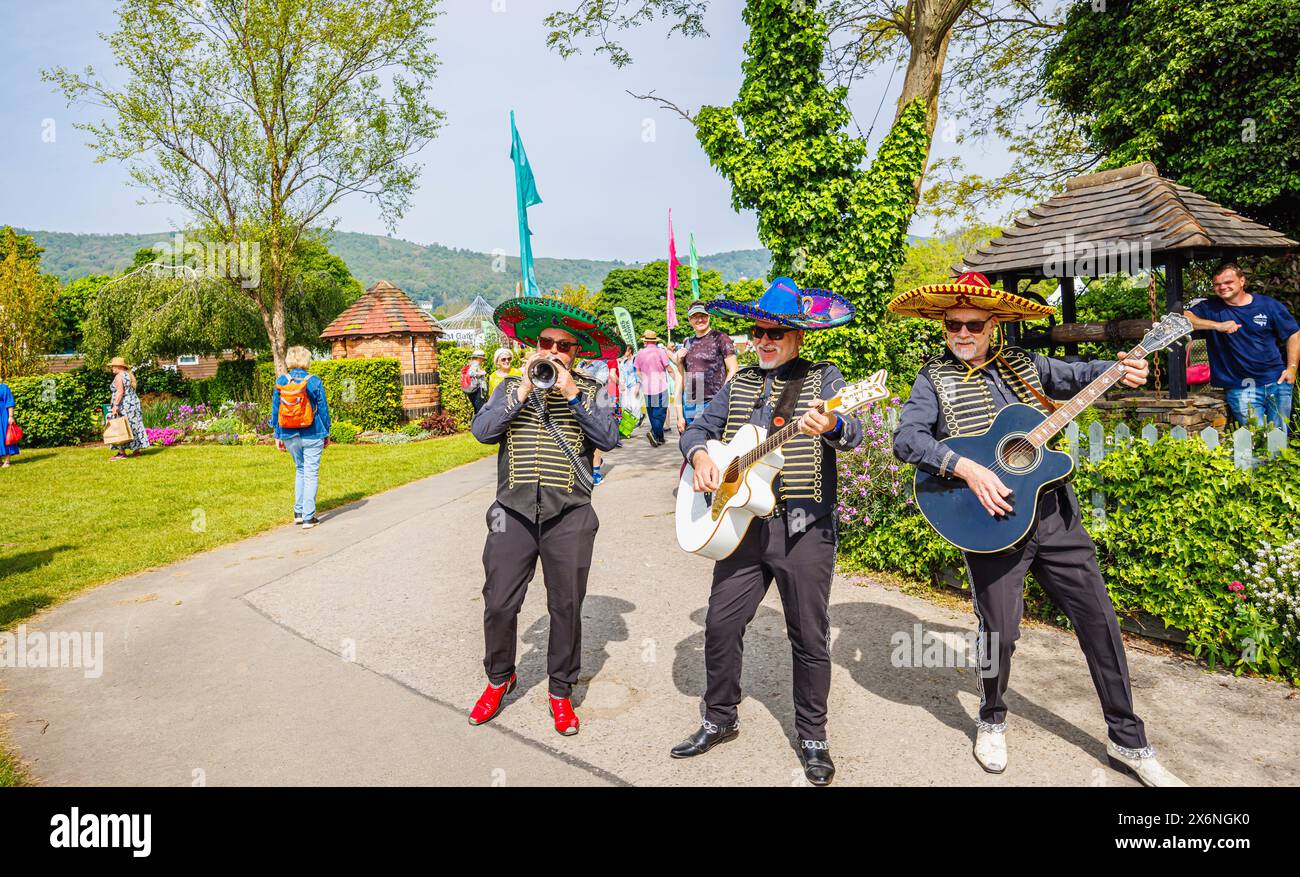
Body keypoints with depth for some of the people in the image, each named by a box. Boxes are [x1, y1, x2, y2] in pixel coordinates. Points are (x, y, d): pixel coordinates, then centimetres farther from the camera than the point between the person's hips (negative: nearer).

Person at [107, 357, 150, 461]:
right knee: (134, 427, 10)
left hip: (123, 405, -9)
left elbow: (120, 392, -20)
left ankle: (122, 453, -9)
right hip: (134, 403, 9)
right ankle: (137, 450, 12)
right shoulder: (130, 375, 15)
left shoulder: (119, 376, -11)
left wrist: (115, 405, -23)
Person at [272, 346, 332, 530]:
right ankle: (308, 518, 4)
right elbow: (323, 409, -3)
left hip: (289, 436, 4)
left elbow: (275, 410, 4)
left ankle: (298, 513, 22)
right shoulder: (314, 382, -9)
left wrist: (277, 435, 12)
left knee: (300, 470, 22)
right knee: (311, 473, 4)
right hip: (312, 435, -3)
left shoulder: (280, 381, -1)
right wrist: (326, 433, 7)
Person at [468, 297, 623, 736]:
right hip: (514, 513, 1)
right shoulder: (511, 387, 11)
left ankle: (561, 692, 26)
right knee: (498, 604, 5)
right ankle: (499, 679, 30)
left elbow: (608, 437, -9)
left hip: (570, 517, -1)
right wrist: (521, 392, -11)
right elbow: (482, 430, -4)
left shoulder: (592, 392, 7)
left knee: (566, 607, 7)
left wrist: (572, 394, -14)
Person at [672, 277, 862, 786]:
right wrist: (699, 455, -9)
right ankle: (720, 720, 28)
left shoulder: (824, 379, 1)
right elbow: (698, 428, 13)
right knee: (720, 625, 8)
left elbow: (853, 434, -14)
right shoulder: (740, 384, 14)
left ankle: (812, 737, 24)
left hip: (804, 528, -4)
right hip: (743, 524, 4)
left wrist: (830, 426, -37)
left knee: (810, 638, 5)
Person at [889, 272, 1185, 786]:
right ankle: (991, 722, 29)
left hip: (1054, 512, 4)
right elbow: (906, 438, -14)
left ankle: (1128, 741, 25)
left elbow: (1080, 375, 13)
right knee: (1000, 629, 0)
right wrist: (966, 468, -26)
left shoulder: (1023, 365, 11)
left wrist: (1123, 372, -9)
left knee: (1098, 618, 8)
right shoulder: (935, 379, -1)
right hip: (993, 519, -4)